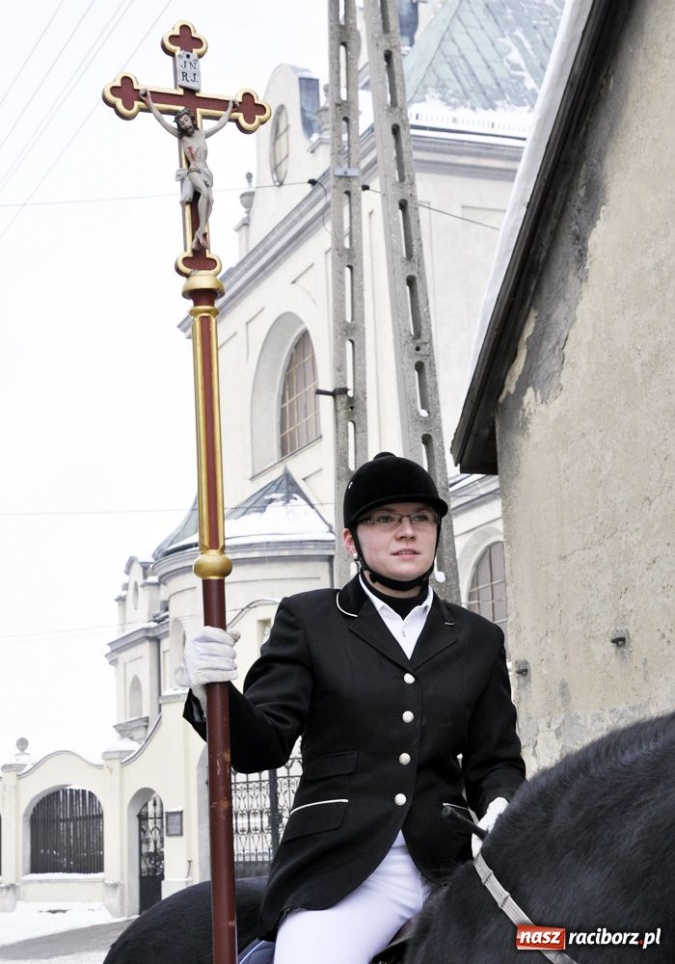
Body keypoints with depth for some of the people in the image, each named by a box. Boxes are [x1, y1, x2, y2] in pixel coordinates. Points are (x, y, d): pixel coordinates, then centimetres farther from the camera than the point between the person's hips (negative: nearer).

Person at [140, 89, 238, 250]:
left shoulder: (202, 134, 17)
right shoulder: (181, 136, 8)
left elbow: (220, 124, 30)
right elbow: (162, 120, 6)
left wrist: (229, 109, 38)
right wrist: (149, 103, 6)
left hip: (205, 171, 4)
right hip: (193, 171, -4)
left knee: (210, 198, -23)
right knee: (205, 192, -33)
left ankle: (199, 234, -25)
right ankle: (202, 231, -33)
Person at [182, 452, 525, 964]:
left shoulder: (479, 639, 16)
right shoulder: (307, 619, 7)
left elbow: (496, 759, 16)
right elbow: (262, 745, 0)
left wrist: (500, 804, -7)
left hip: (451, 865, 3)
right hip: (338, 868, -3)